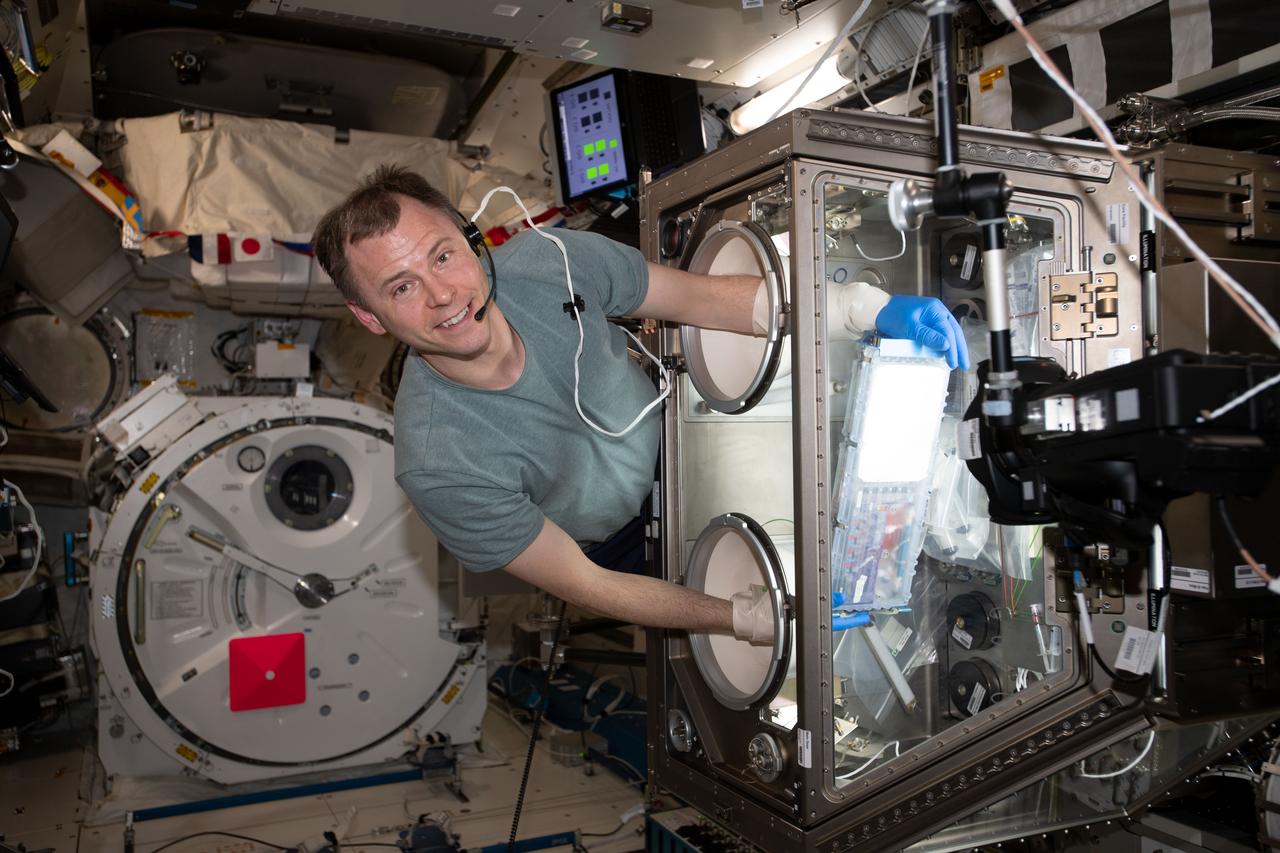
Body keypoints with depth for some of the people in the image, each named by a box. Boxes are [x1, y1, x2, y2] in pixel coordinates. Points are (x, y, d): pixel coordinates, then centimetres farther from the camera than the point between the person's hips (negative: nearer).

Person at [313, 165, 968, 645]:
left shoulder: (547, 260, -27)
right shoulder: (438, 463, -36)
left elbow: (700, 298, -15)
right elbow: (585, 586, -26)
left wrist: (871, 307, -25)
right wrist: (744, 617, -30)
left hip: (672, 428, 4)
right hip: (616, 546, -3)